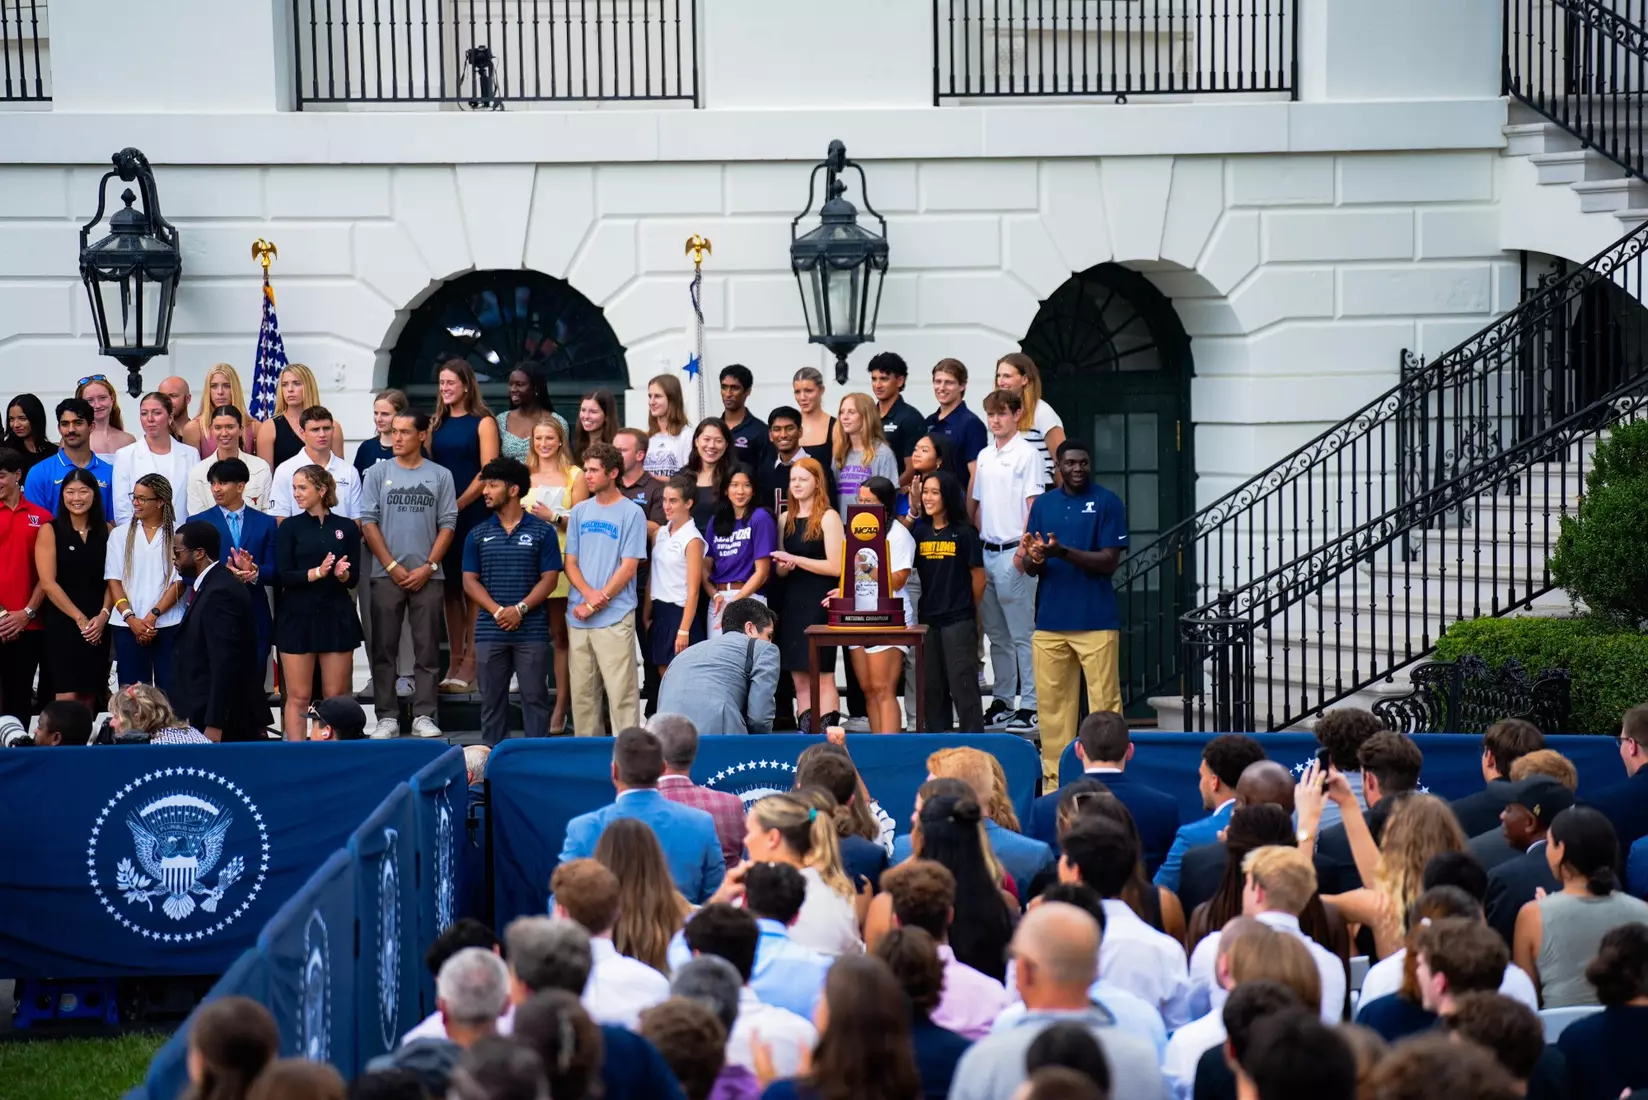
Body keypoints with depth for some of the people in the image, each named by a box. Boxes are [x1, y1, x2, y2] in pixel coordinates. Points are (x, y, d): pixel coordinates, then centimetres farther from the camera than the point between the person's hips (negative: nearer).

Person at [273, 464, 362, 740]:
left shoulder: (346, 528, 5)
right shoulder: (290, 528, 4)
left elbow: (354, 579, 3)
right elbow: (284, 575, -7)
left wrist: (342, 574, -19)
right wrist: (317, 573, -22)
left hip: (337, 617, 1)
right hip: (298, 617, -1)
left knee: (337, 696, 3)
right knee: (298, 697, 1)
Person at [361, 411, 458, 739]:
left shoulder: (440, 476, 6)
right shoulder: (377, 474, 5)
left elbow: (448, 525, 3)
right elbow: (368, 523, 1)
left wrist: (428, 567, -7)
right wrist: (393, 566, -7)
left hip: (427, 576, 0)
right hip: (386, 575, 0)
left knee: (427, 650, 1)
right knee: (384, 650, 1)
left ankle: (424, 716, 5)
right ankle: (387, 716, 5)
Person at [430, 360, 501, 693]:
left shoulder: (483, 422, -2)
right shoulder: (436, 424, 14)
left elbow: (487, 472, -9)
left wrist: (458, 505, -14)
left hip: (473, 514, -5)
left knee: (473, 588, -5)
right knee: (449, 588, 5)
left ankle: (470, 665, -5)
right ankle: (454, 662, 7)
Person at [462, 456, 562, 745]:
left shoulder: (542, 531, 2)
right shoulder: (478, 535, 9)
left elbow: (549, 578, -2)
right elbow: (470, 580, 4)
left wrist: (520, 609, -15)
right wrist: (497, 611, -11)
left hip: (532, 631, -2)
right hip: (490, 631, 3)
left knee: (534, 697, -1)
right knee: (492, 699, 6)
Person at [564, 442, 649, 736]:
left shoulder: (631, 514, -3)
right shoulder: (580, 512, 12)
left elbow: (629, 567, -6)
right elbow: (570, 562, 11)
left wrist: (595, 604, -9)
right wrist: (589, 593, -8)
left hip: (615, 617, -5)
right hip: (578, 616, 5)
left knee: (621, 691, -7)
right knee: (582, 691, 8)